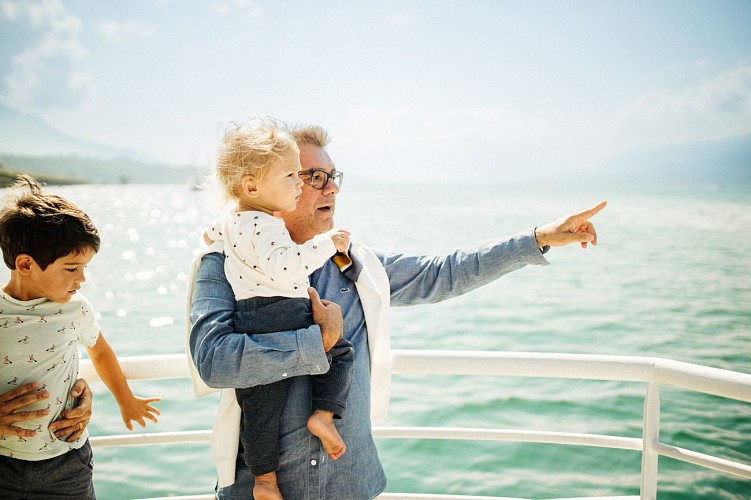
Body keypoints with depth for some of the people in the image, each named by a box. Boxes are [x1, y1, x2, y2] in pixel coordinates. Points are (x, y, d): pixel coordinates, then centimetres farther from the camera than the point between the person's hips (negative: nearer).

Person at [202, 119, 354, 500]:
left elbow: (209, 233, 40)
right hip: (281, 317, -8)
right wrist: (327, 243, -23)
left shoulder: (230, 221, 17)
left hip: (251, 324, 8)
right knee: (341, 351, 12)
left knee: (260, 403, 9)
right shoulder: (263, 226, -15)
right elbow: (285, 266, -30)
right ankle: (323, 414, 2)